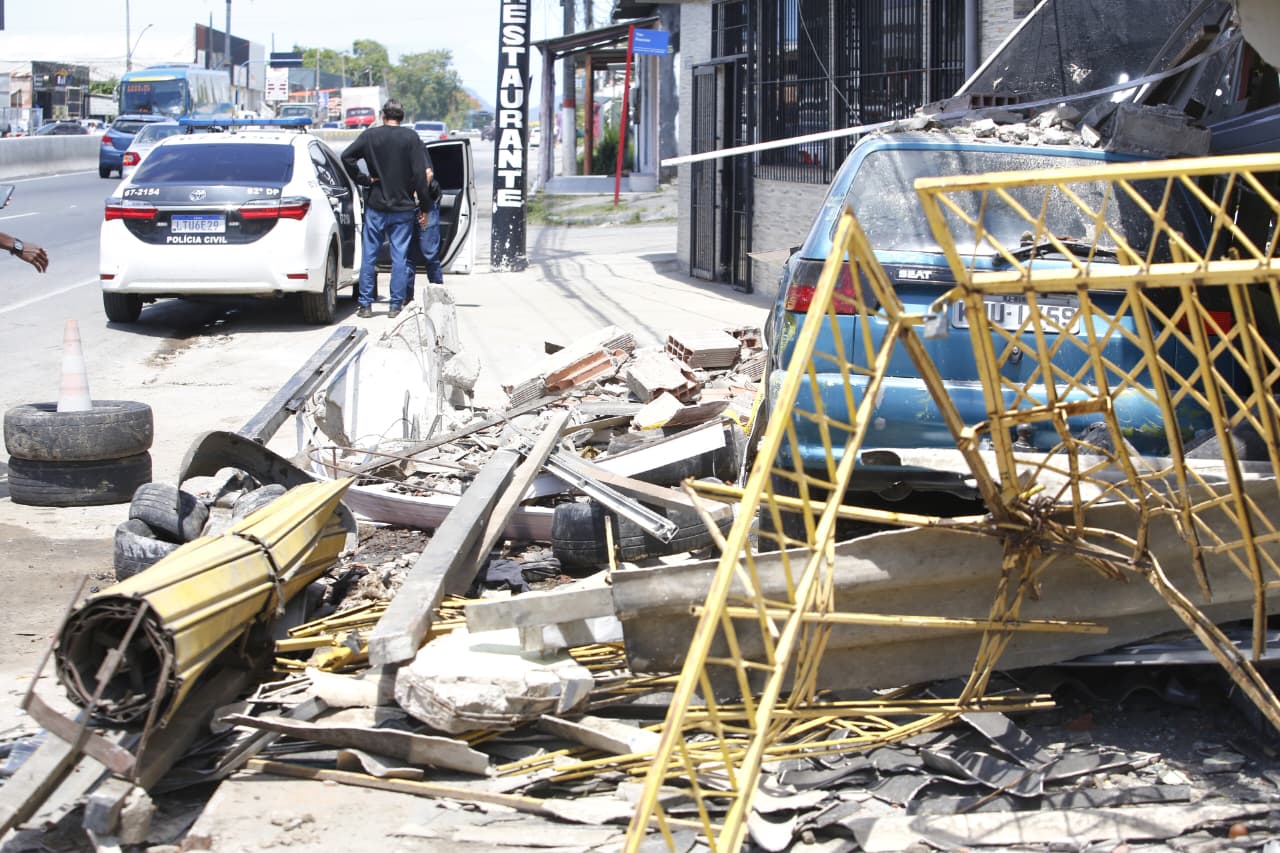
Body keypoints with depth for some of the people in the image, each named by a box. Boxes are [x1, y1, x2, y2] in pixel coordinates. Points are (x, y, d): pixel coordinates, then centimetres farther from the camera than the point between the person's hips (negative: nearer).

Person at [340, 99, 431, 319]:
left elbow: (347, 157, -10)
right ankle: (396, 305, 3)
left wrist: (364, 180, -2)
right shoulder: (411, 138, -4)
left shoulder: (370, 135, -1)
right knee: (400, 256, 4)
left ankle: (366, 305, 6)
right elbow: (420, 174, -7)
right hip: (403, 208, 0)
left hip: (376, 206, 0)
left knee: (369, 255, 6)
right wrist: (424, 206, -2)